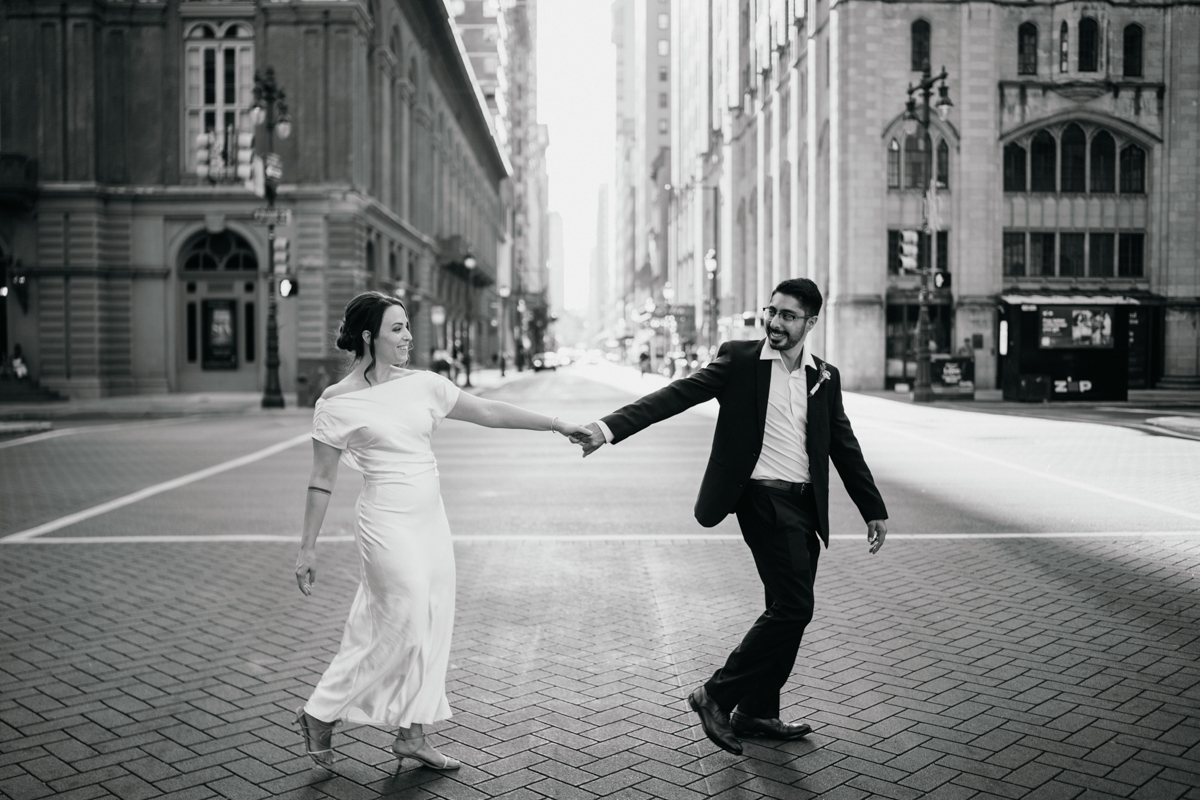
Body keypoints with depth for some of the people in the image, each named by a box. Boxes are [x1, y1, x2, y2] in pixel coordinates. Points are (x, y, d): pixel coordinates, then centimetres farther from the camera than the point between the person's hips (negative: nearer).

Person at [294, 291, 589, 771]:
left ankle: (412, 735, 22)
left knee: (433, 626, 9)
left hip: (432, 518, 6)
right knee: (404, 628, -3)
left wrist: (556, 424, 6)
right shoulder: (338, 404, -8)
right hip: (388, 522, -6)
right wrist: (307, 549, -2)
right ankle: (320, 714, 16)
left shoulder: (421, 385, 5)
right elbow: (322, 481, -4)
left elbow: (487, 413, 8)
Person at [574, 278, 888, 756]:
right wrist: (611, 427, -24)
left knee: (788, 610, 11)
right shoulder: (740, 361, -3)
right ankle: (717, 695, -1)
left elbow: (844, 446, 17)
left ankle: (756, 712, 25)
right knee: (793, 607, -14)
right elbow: (677, 395, -12)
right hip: (763, 497, -6)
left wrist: (874, 510, 17)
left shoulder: (825, 377, 10)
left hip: (806, 503, 6)